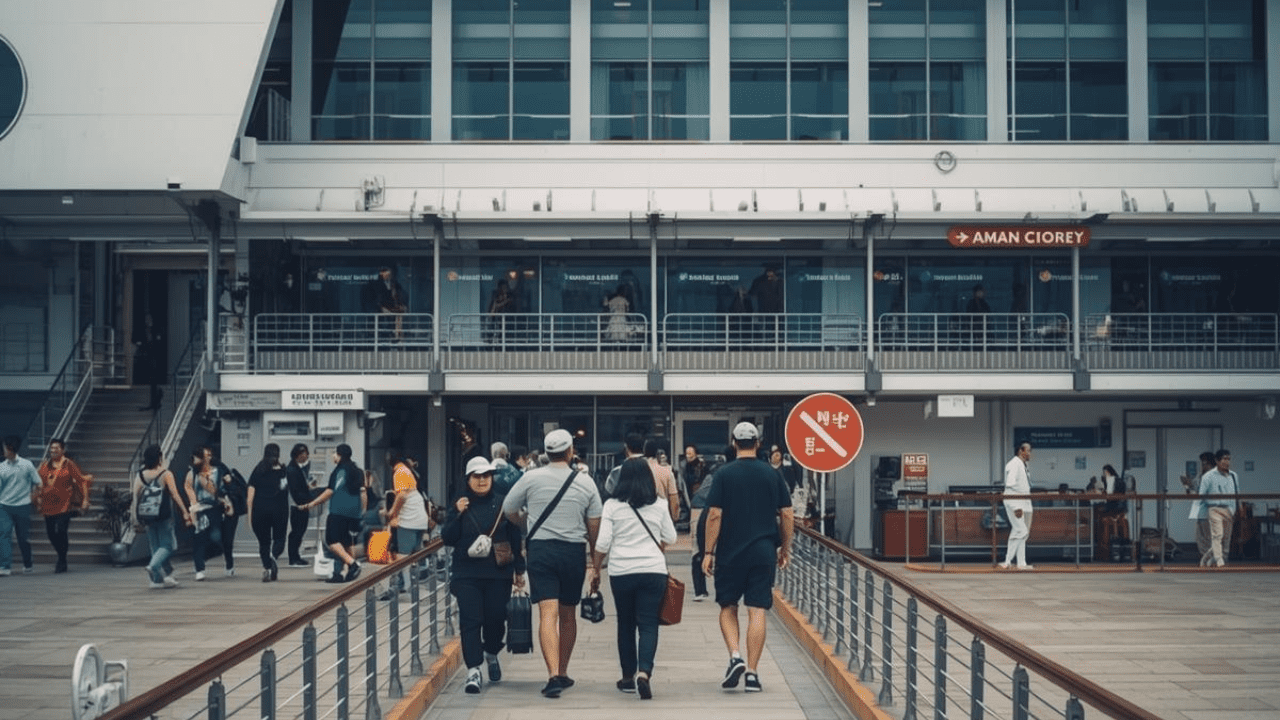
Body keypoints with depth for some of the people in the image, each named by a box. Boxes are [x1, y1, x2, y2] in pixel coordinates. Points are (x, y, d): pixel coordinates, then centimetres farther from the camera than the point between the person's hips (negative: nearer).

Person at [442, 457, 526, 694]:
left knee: (496, 619, 5)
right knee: (470, 621, -6)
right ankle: (473, 670, -5)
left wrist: (519, 570, 6)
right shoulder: (461, 505, 6)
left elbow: (515, 539, 6)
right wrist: (457, 515, -13)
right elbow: (447, 539, 2)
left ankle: (491, 654, 34)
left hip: (498, 574, 0)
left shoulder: (503, 505, 3)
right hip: (467, 575, 0)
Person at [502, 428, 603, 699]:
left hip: (540, 548, -2)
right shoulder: (585, 482, 2)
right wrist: (595, 563, 15)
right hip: (574, 551, 2)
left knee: (548, 613, -8)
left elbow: (508, 511, 8)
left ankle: (553, 674, -22)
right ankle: (563, 673, 24)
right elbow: (594, 527, 5)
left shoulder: (531, 478, -2)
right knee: (567, 614, 14)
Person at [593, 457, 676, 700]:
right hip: (654, 571, 0)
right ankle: (644, 673, -20)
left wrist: (595, 567, 11)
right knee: (648, 625, -1)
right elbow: (670, 538, 13)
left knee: (626, 624, 14)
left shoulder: (612, 505, -3)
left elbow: (603, 543, -4)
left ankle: (628, 677, 22)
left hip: (621, 571, 0)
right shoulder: (659, 505, 2)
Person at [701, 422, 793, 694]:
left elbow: (714, 515, -8)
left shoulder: (724, 474, -4)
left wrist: (708, 552, -3)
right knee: (757, 612, 2)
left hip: (730, 552, -1)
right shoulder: (772, 474, 3)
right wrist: (785, 549, 15)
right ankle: (752, 673, 1)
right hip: (764, 552, 1)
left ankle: (735, 656, -6)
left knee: (728, 608, 14)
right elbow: (786, 514, 5)